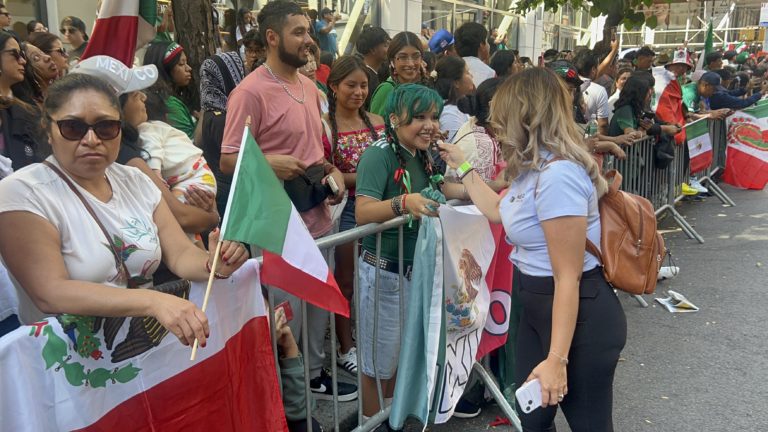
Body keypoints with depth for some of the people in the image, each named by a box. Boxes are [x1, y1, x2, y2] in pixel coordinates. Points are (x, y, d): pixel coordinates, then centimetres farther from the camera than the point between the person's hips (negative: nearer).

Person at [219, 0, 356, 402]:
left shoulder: (309, 86, 10)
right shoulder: (250, 91, -16)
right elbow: (227, 160, -14)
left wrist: (333, 171, 2)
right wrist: (270, 163, -30)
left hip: (318, 218, 8)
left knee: (319, 304, 20)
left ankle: (314, 373, 39)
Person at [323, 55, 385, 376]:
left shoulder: (377, 123, 6)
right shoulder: (323, 126, -11)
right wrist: (362, 176, -20)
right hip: (344, 210, -5)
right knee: (346, 281, 7)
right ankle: (345, 348, 22)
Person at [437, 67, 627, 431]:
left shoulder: (557, 175, -27)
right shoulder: (536, 167, 5)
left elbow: (568, 277, -28)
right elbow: (499, 212, 25)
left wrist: (557, 359, -26)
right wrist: (463, 167, 26)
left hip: (579, 317, -10)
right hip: (538, 307, 10)